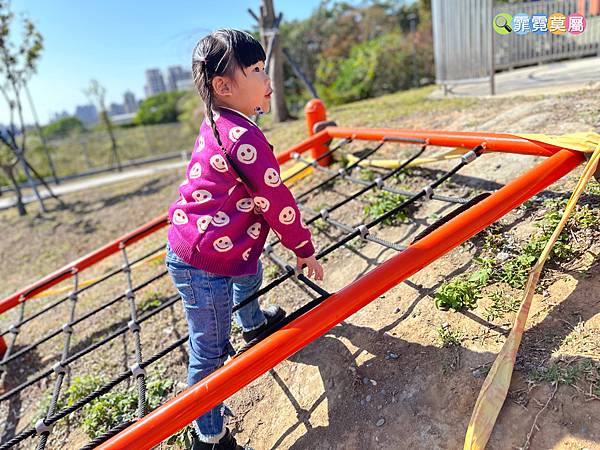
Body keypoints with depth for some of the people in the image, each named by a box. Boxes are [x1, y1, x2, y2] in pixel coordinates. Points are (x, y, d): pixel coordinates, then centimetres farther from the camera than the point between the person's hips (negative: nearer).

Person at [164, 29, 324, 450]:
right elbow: (278, 201, -18)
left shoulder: (214, 124, 6)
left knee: (251, 271, 35)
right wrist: (305, 250, -3)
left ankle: (253, 324, 64)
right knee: (210, 351, 3)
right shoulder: (245, 137, -24)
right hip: (202, 265, -11)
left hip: (191, 239, 11)